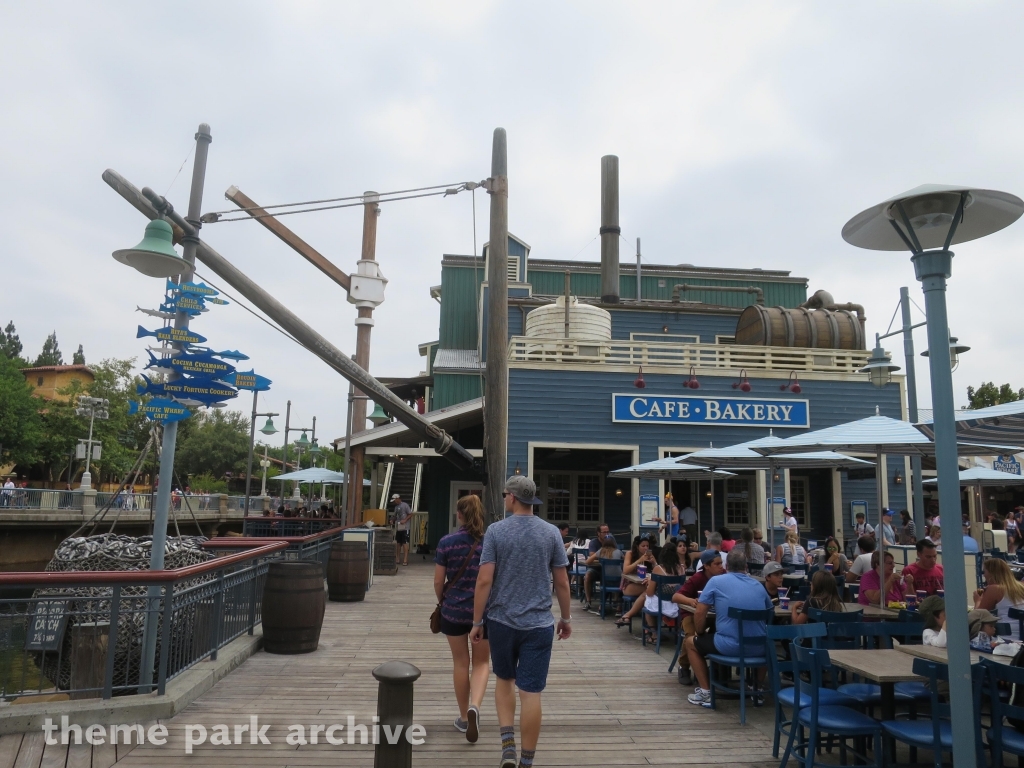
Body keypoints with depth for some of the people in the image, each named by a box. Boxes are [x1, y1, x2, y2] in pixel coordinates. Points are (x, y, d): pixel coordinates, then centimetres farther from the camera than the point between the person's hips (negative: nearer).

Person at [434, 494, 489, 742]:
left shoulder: (446, 542, -7)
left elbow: (438, 581, -4)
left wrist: (442, 601, 15)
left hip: (454, 610, 0)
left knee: (460, 663, 16)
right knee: (481, 663, 15)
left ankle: (464, 718, 27)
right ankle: (474, 706, -9)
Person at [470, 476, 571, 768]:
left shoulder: (495, 531, -7)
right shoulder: (551, 533, -2)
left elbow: (484, 581, -11)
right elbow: (562, 583, 1)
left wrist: (477, 621, -2)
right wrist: (566, 618, 14)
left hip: (501, 621, 0)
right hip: (538, 624, 0)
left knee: (504, 680, 21)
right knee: (531, 692, 6)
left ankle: (508, 743, 10)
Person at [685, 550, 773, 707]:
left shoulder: (716, 581, 1)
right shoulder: (758, 585, 13)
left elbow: (699, 614, 0)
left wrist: (701, 633, 19)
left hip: (729, 646, -4)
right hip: (758, 648, 5)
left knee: (691, 642, 22)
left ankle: (705, 693, 14)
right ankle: (758, 689, 37)